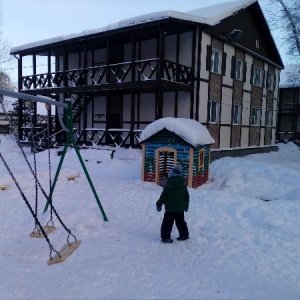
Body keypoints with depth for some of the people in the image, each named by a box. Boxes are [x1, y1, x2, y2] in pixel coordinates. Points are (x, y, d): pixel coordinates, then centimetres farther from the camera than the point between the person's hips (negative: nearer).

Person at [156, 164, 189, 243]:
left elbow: (163, 196, -12)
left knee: (167, 223, 2)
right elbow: (186, 196, 8)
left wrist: (159, 204, 0)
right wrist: (186, 206, 21)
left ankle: (166, 237, 0)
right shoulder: (183, 185, 0)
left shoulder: (168, 184, -16)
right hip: (180, 208, 5)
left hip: (170, 208, -5)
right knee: (181, 222, 19)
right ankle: (184, 235, 27)